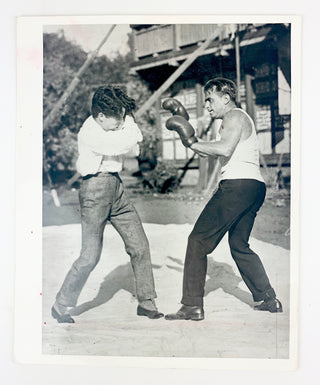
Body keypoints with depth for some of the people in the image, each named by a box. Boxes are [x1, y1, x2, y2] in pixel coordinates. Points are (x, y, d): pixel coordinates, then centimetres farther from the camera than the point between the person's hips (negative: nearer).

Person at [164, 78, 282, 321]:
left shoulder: (235, 116, -2)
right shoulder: (238, 119, 29)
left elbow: (224, 148, -22)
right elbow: (212, 153, 28)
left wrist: (193, 143, -12)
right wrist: (186, 130, 24)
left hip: (238, 185, -11)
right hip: (254, 186, 11)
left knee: (199, 241, -8)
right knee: (239, 246, 20)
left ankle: (192, 306, -8)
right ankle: (268, 299, 22)